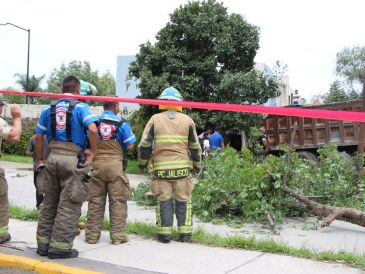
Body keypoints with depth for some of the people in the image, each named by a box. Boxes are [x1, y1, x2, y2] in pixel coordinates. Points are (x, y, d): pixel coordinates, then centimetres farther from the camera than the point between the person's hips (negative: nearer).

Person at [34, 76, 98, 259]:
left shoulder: (49, 109, 12)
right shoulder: (80, 107, -3)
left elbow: (38, 137, 11)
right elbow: (93, 129, -18)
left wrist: (41, 160, 20)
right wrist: (92, 152, -6)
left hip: (53, 157, 5)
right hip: (72, 158, -5)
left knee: (49, 203, 15)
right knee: (69, 205, 1)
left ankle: (43, 243, 21)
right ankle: (60, 246, 2)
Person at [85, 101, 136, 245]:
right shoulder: (122, 123, -2)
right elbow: (130, 145, -4)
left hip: (97, 164, 3)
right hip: (115, 165, -2)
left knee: (95, 201, 8)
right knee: (118, 201, 4)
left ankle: (92, 235, 14)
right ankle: (118, 236, 7)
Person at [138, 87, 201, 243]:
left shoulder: (155, 119, 2)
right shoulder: (187, 120, 6)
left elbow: (144, 144, 0)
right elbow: (195, 146, 9)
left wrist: (142, 162, 14)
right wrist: (197, 164, 21)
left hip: (161, 168, 0)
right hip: (182, 167, 1)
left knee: (164, 201, 7)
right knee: (183, 201, 9)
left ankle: (164, 234, 8)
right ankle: (185, 233, 11)